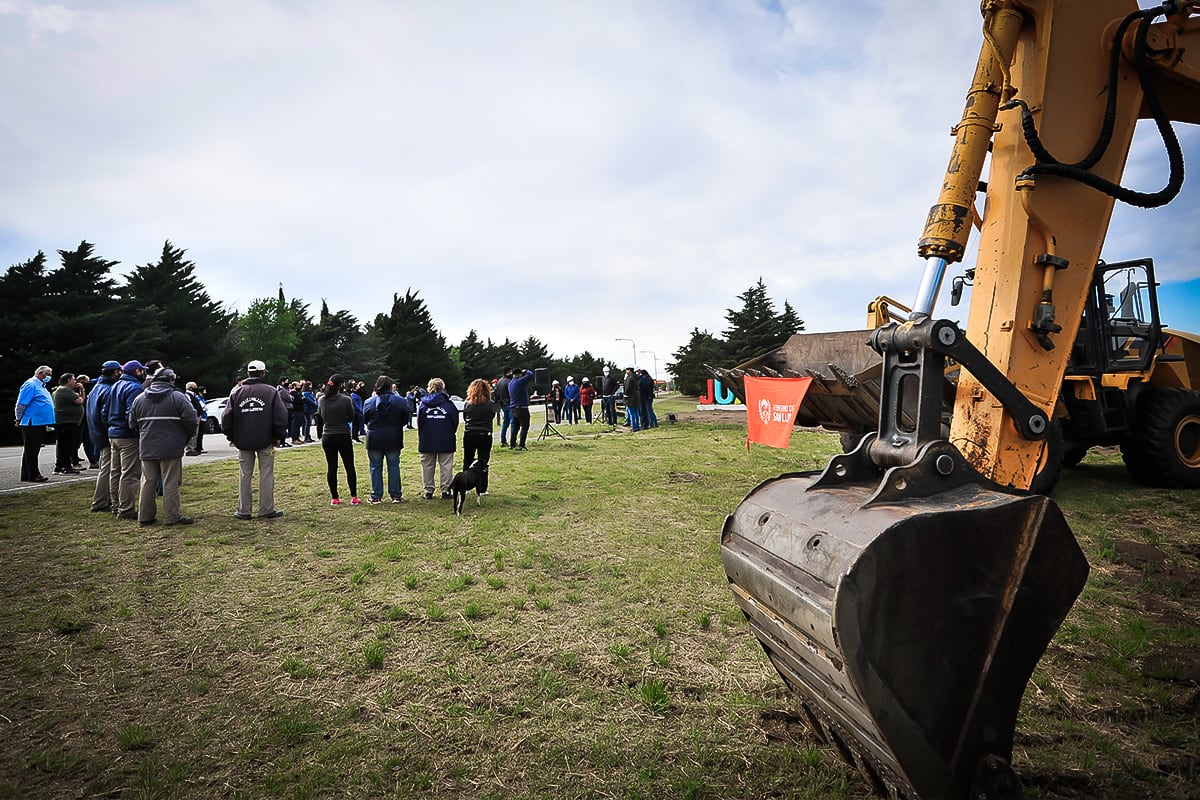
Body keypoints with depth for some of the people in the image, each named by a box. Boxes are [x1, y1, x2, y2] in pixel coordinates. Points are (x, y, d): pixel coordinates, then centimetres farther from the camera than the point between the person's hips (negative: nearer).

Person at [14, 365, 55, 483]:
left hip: (40, 423, 9)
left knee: (34, 451, 14)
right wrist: (19, 420, -8)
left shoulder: (41, 386, 18)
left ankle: (26, 475, 21)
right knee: (31, 450, -3)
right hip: (32, 424, -9)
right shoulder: (31, 385, -12)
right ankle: (33, 475, 0)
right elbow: (21, 404, -15)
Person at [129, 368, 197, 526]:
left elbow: (132, 424, 12)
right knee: (171, 483, -1)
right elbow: (191, 420, -13)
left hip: (146, 449, 5)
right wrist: (188, 437, 5)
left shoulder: (139, 399, 9)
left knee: (148, 482, 13)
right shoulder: (178, 397, -9)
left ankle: (145, 516, 17)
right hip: (171, 449, -5)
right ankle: (172, 517, 1)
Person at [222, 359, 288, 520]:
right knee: (266, 474, 3)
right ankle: (266, 510, 4)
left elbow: (227, 417, 5)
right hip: (265, 440, -2)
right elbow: (281, 416, -6)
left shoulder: (236, 392, 4)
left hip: (243, 441, 2)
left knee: (245, 475, 9)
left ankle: (243, 511, 13)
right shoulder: (270, 391, -3)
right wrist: (279, 437, 3)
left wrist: (231, 436, 15)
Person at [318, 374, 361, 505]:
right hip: (343, 436, -3)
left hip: (327, 437, 3)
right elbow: (351, 417, -3)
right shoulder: (346, 399, -13)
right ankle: (354, 497, 7)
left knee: (331, 467, 9)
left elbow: (322, 417, 9)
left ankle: (334, 498, 12)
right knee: (350, 467, 6)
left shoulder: (321, 400, -2)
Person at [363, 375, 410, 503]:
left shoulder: (369, 402, -4)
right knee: (394, 466, 9)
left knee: (375, 467, 8)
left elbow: (364, 420, 6)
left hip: (374, 439, 0)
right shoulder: (400, 401, -5)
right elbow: (406, 419, 4)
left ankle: (376, 496, 10)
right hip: (394, 439, 0)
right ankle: (395, 495, 12)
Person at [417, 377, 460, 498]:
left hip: (427, 441, 2)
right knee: (446, 466, 6)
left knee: (427, 465, 11)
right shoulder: (448, 404, -6)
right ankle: (446, 490, 6)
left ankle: (428, 491, 12)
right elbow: (455, 422, 1)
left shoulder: (423, 404, -1)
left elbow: (419, 422, 4)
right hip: (446, 441, -1)